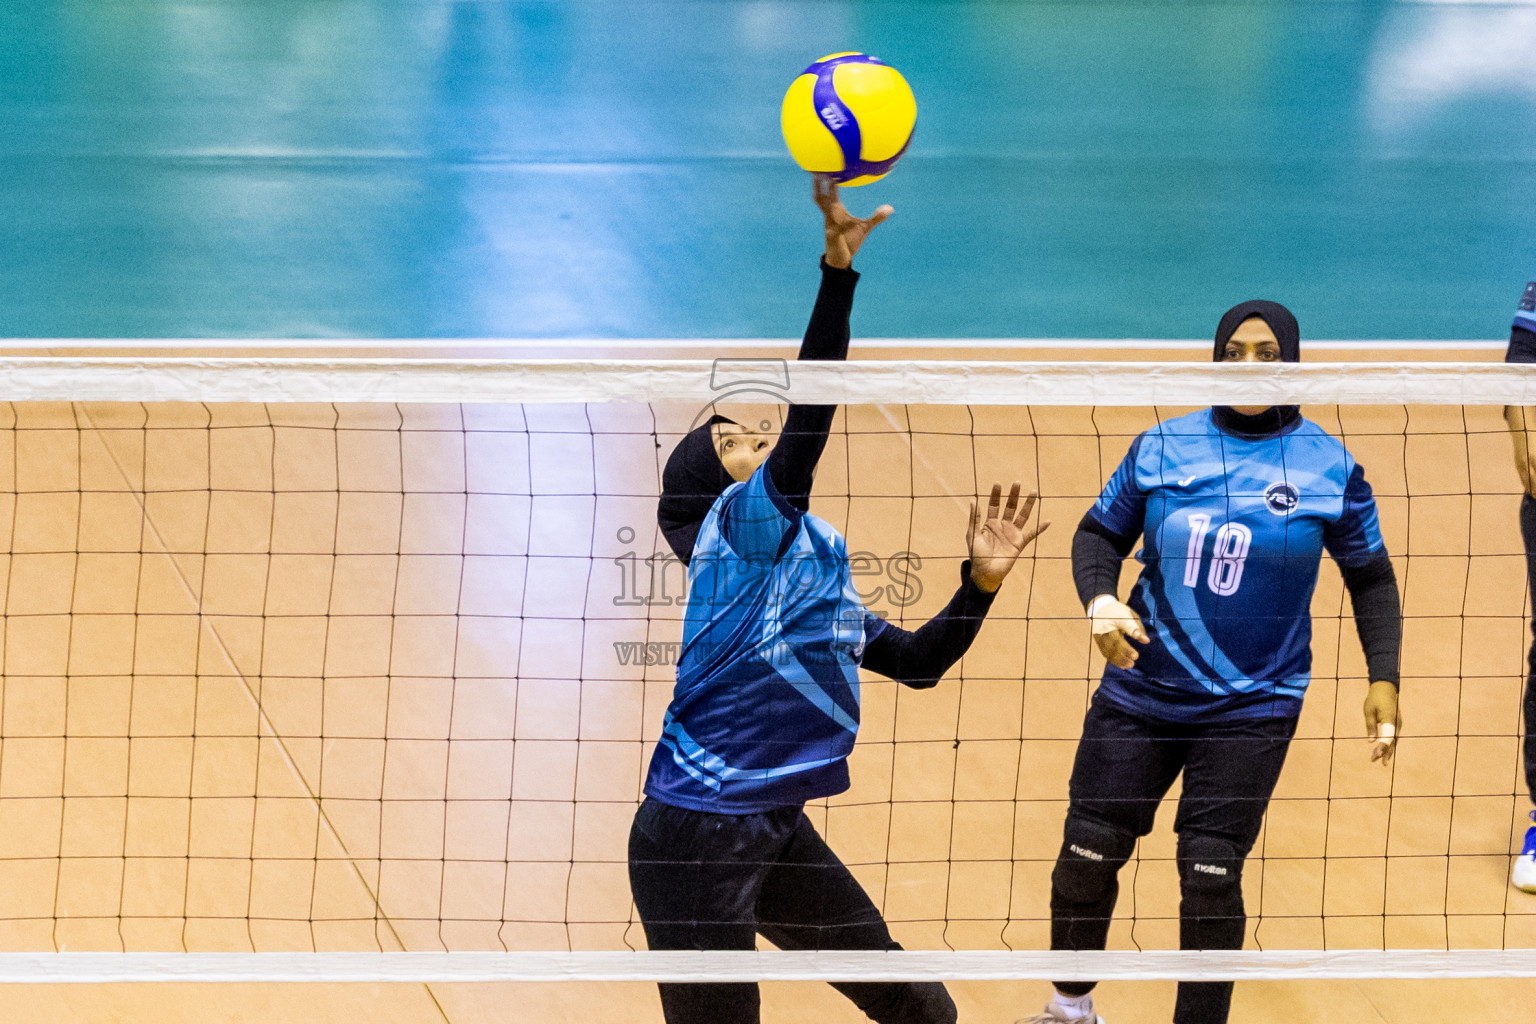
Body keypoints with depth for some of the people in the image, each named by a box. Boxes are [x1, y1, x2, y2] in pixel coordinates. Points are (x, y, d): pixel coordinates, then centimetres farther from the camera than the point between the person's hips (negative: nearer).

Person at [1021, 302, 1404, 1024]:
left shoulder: (1330, 468, -4)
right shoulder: (1162, 448, -1)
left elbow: (1371, 578, 6)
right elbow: (1099, 534, 8)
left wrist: (1383, 676, -3)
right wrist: (1099, 599, -12)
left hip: (1252, 709, -2)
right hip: (1141, 691, 2)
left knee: (1210, 877, -9)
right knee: (1088, 854, 4)